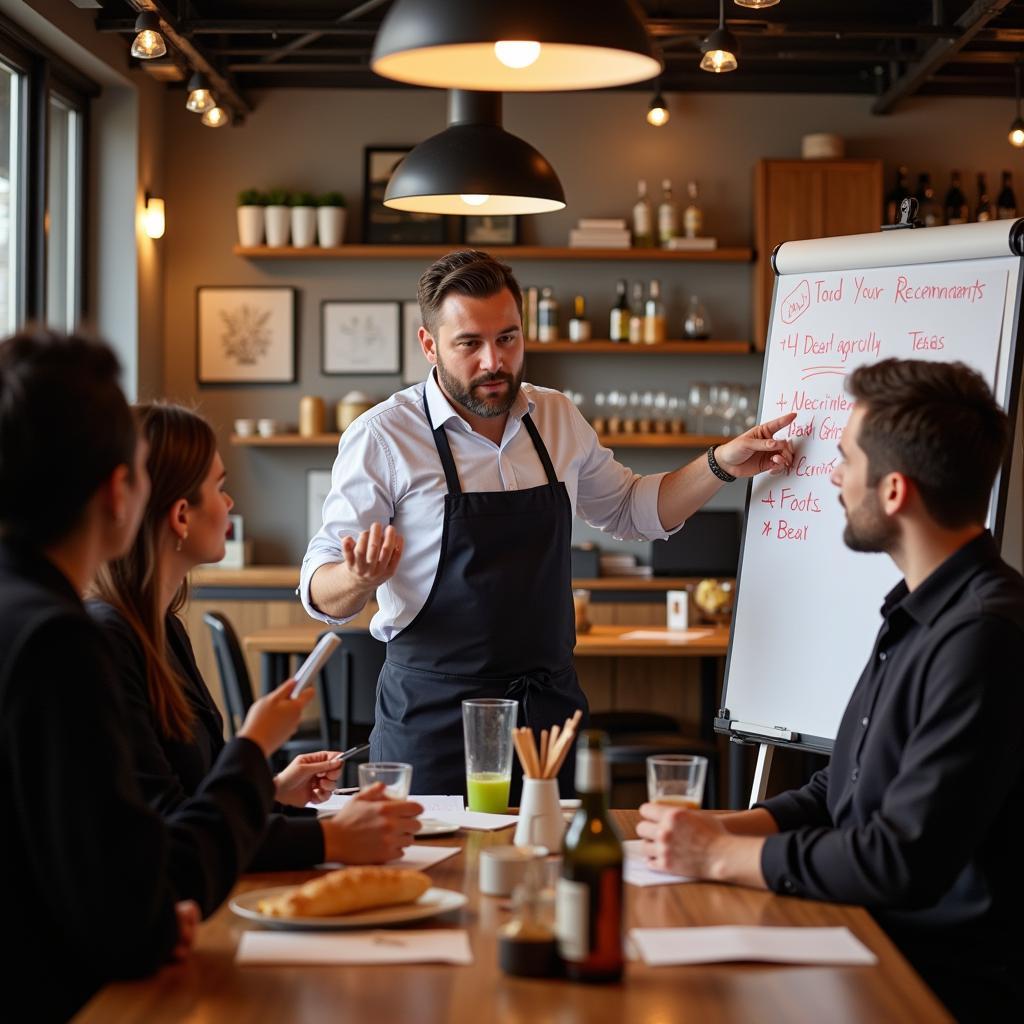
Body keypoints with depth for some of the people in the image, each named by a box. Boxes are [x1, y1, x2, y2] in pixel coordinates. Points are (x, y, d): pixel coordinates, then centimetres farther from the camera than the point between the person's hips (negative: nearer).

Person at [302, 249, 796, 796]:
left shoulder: (558, 419, 6)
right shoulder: (382, 437, -9)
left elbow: (631, 509, 22)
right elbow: (322, 591, -10)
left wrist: (722, 464, 7)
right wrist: (362, 577, -33)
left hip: (550, 705, 4)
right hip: (435, 716, -4)